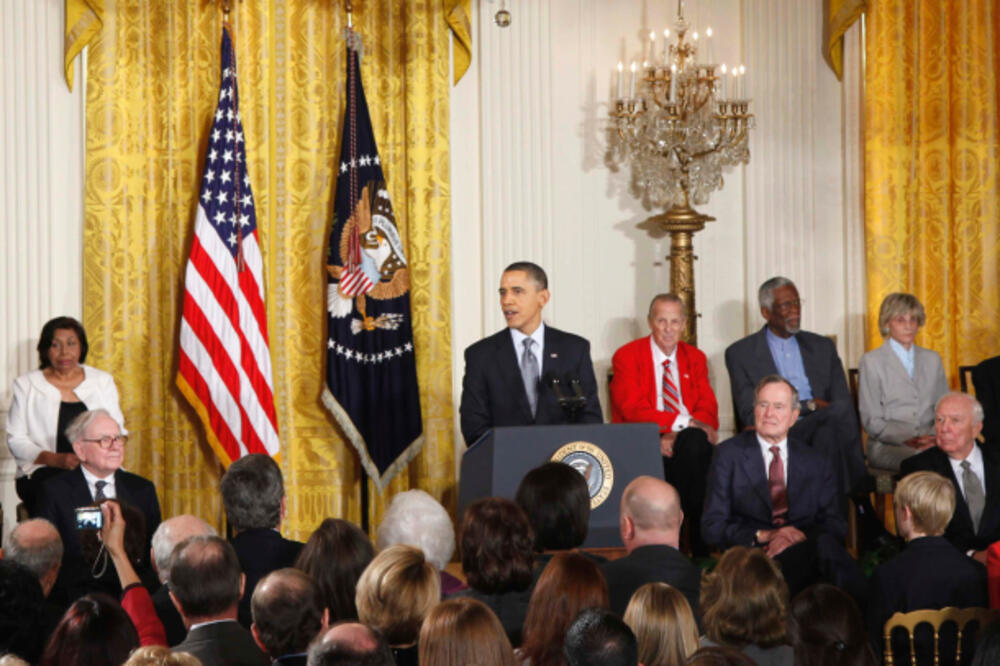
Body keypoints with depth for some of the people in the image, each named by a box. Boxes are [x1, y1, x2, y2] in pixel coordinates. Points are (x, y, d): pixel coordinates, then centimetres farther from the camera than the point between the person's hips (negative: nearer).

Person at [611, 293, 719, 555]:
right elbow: (634, 410, -11)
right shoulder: (627, 356, 3)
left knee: (696, 444, -35)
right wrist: (683, 422, -22)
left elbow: (708, 408, 4)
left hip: (687, 439, 4)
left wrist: (676, 435, -18)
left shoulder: (695, 358, 16)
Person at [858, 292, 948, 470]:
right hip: (887, 447, -5)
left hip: (930, 442, 5)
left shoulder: (932, 359, 21)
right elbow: (872, 422, 0)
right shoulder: (871, 362, 6)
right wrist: (907, 440, -14)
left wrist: (936, 436, -5)